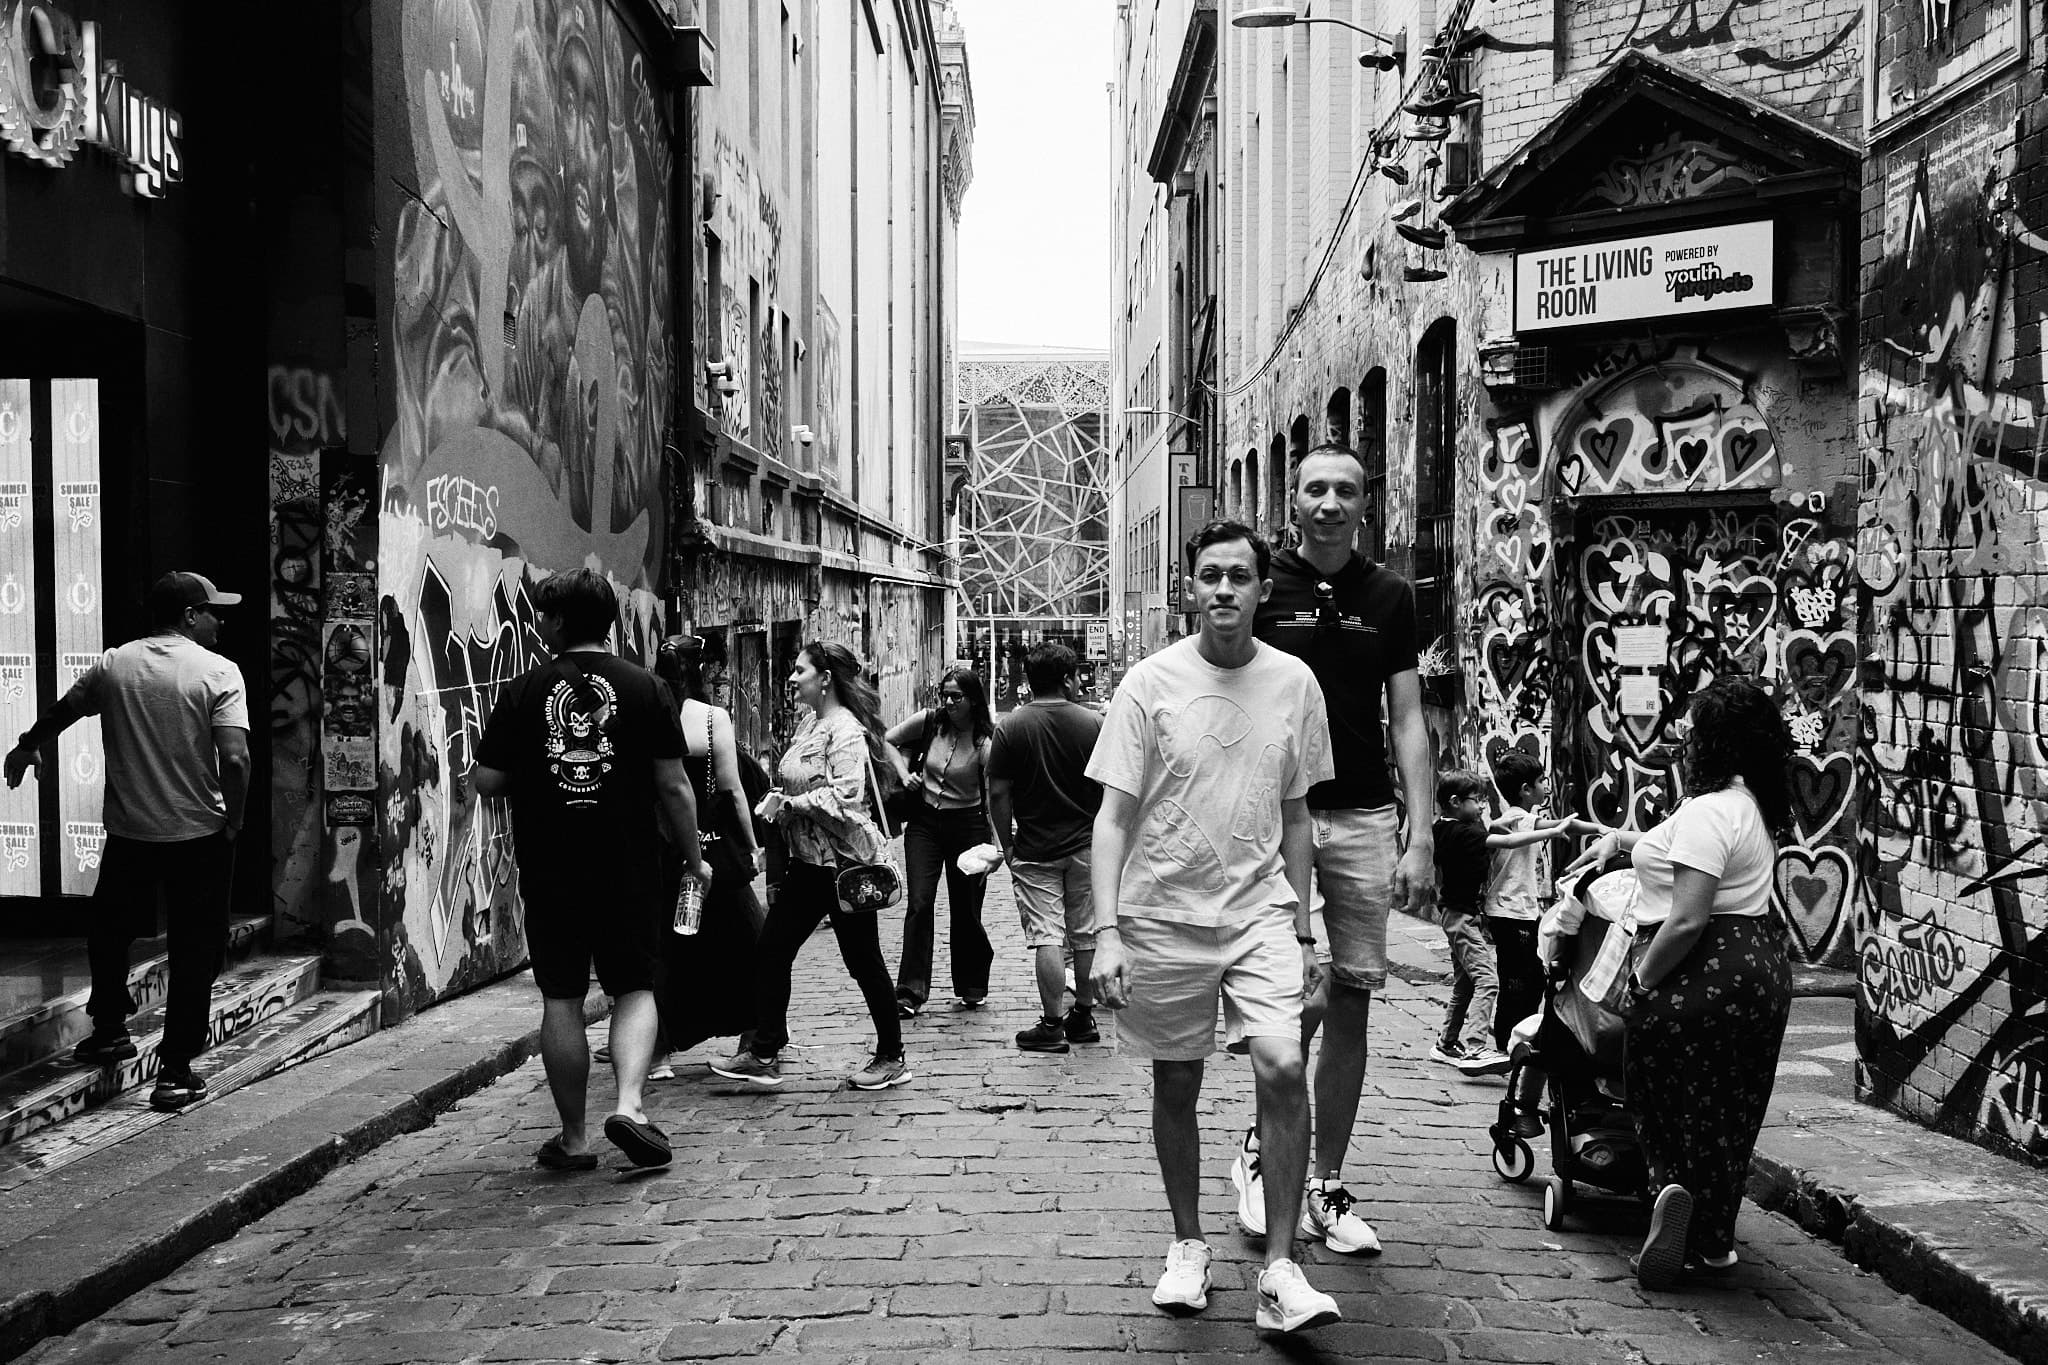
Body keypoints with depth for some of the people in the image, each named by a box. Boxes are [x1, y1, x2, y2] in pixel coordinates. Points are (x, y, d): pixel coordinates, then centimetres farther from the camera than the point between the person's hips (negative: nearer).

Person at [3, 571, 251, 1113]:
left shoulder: (114, 665, 2)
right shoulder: (218, 672, -11)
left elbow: (60, 712, 19)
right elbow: (235, 758, -22)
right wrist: (232, 822, -7)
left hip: (127, 832, 4)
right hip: (198, 837, -3)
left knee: (109, 934, 27)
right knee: (194, 953, 7)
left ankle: (108, 1031, 42)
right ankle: (176, 1072, 8)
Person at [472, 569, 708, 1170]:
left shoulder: (524, 691, -2)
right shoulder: (644, 687, -2)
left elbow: (486, 781, -3)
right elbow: (674, 787, -2)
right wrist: (694, 859, 8)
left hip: (549, 870, 0)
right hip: (630, 867, 0)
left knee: (562, 1000, 9)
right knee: (634, 988, 12)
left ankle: (574, 1138, 14)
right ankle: (630, 1105, -8)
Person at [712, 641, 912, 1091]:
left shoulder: (846, 730, -17)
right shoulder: (809, 723, 11)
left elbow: (845, 796, -26)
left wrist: (789, 804, -19)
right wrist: (776, 801, 2)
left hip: (844, 864, -9)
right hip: (808, 860, 9)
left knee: (863, 961, 2)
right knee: (770, 951, 8)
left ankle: (892, 1058, 17)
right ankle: (763, 1053, 16)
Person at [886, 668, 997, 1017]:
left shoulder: (986, 742, -12)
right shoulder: (927, 722, -3)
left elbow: (993, 798, -15)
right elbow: (887, 742, 13)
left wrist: (994, 845, -23)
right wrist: (906, 772, 0)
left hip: (967, 825, -2)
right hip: (924, 822, 2)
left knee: (965, 910, 5)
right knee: (918, 904, -6)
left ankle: (972, 987, 24)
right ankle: (911, 991, -5)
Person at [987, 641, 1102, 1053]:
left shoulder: (1011, 726, -8)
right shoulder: (1093, 723, -4)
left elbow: (999, 793, -7)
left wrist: (1007, 845, 4)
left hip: (1035, 850, -2)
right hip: (1086, 845, 2)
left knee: (1046, 935, 0)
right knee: (1086, 934, 12)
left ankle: (1051, 1025, 0)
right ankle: (1083, 1016, 21)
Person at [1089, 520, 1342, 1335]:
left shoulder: (1294, 682, 2)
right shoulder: (1150, 683, -5)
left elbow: (1294, 817, 10)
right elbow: (1113, 818, -5)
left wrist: (1302, 929, 10)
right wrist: (1106, 931, -14)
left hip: (1259, 910, 1)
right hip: (1164, 915, -1)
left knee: (1283, 1067, -15)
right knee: (1176, 1086, 10)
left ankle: (1279, 1268, -4)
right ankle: (1188, 1245, 29)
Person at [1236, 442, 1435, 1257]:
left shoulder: (1389, 597, 8)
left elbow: (1407, 721, 7)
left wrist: (1420, 836, -1)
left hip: (1365, 819, 3)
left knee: (1351, 1003, 6)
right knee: (1297, 998, -11)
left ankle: (1325, 1188, 18)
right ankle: (1260, 1149, 15)